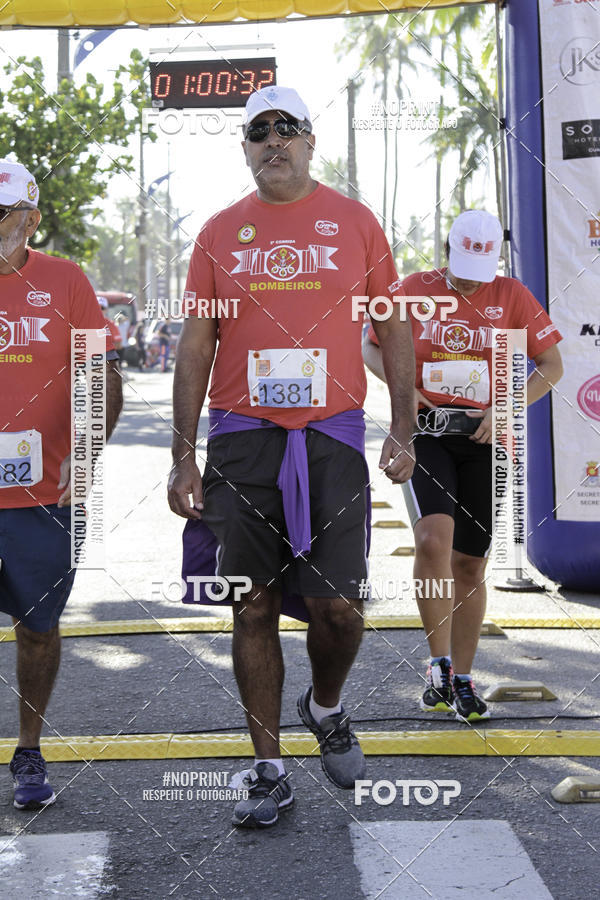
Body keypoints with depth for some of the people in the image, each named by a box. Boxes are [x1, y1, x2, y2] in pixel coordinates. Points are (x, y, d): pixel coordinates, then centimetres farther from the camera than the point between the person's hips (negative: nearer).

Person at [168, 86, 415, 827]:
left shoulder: (354, 223, 7)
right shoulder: (220, 233, 8)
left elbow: (393, 331, 10)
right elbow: (195, 347, 8)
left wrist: (402, 430, 1)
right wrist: (183, 455, 2)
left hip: (331, 434, -1)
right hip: (241, 439, 1)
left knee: (339, 607, -5)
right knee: (254, 609, 4)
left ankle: (325, 708, 28)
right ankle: (269, 770, 16)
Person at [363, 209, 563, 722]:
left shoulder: (512, 297, 3)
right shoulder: (416, 289, 3)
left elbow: (551, 364, 5)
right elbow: (372, 347, 13)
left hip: (485, 440, 1)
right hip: (426, 433, -1)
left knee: (470, 564, 5)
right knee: (434, 539, -24)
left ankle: (462, 679, 18)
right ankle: (440, 666, -13)